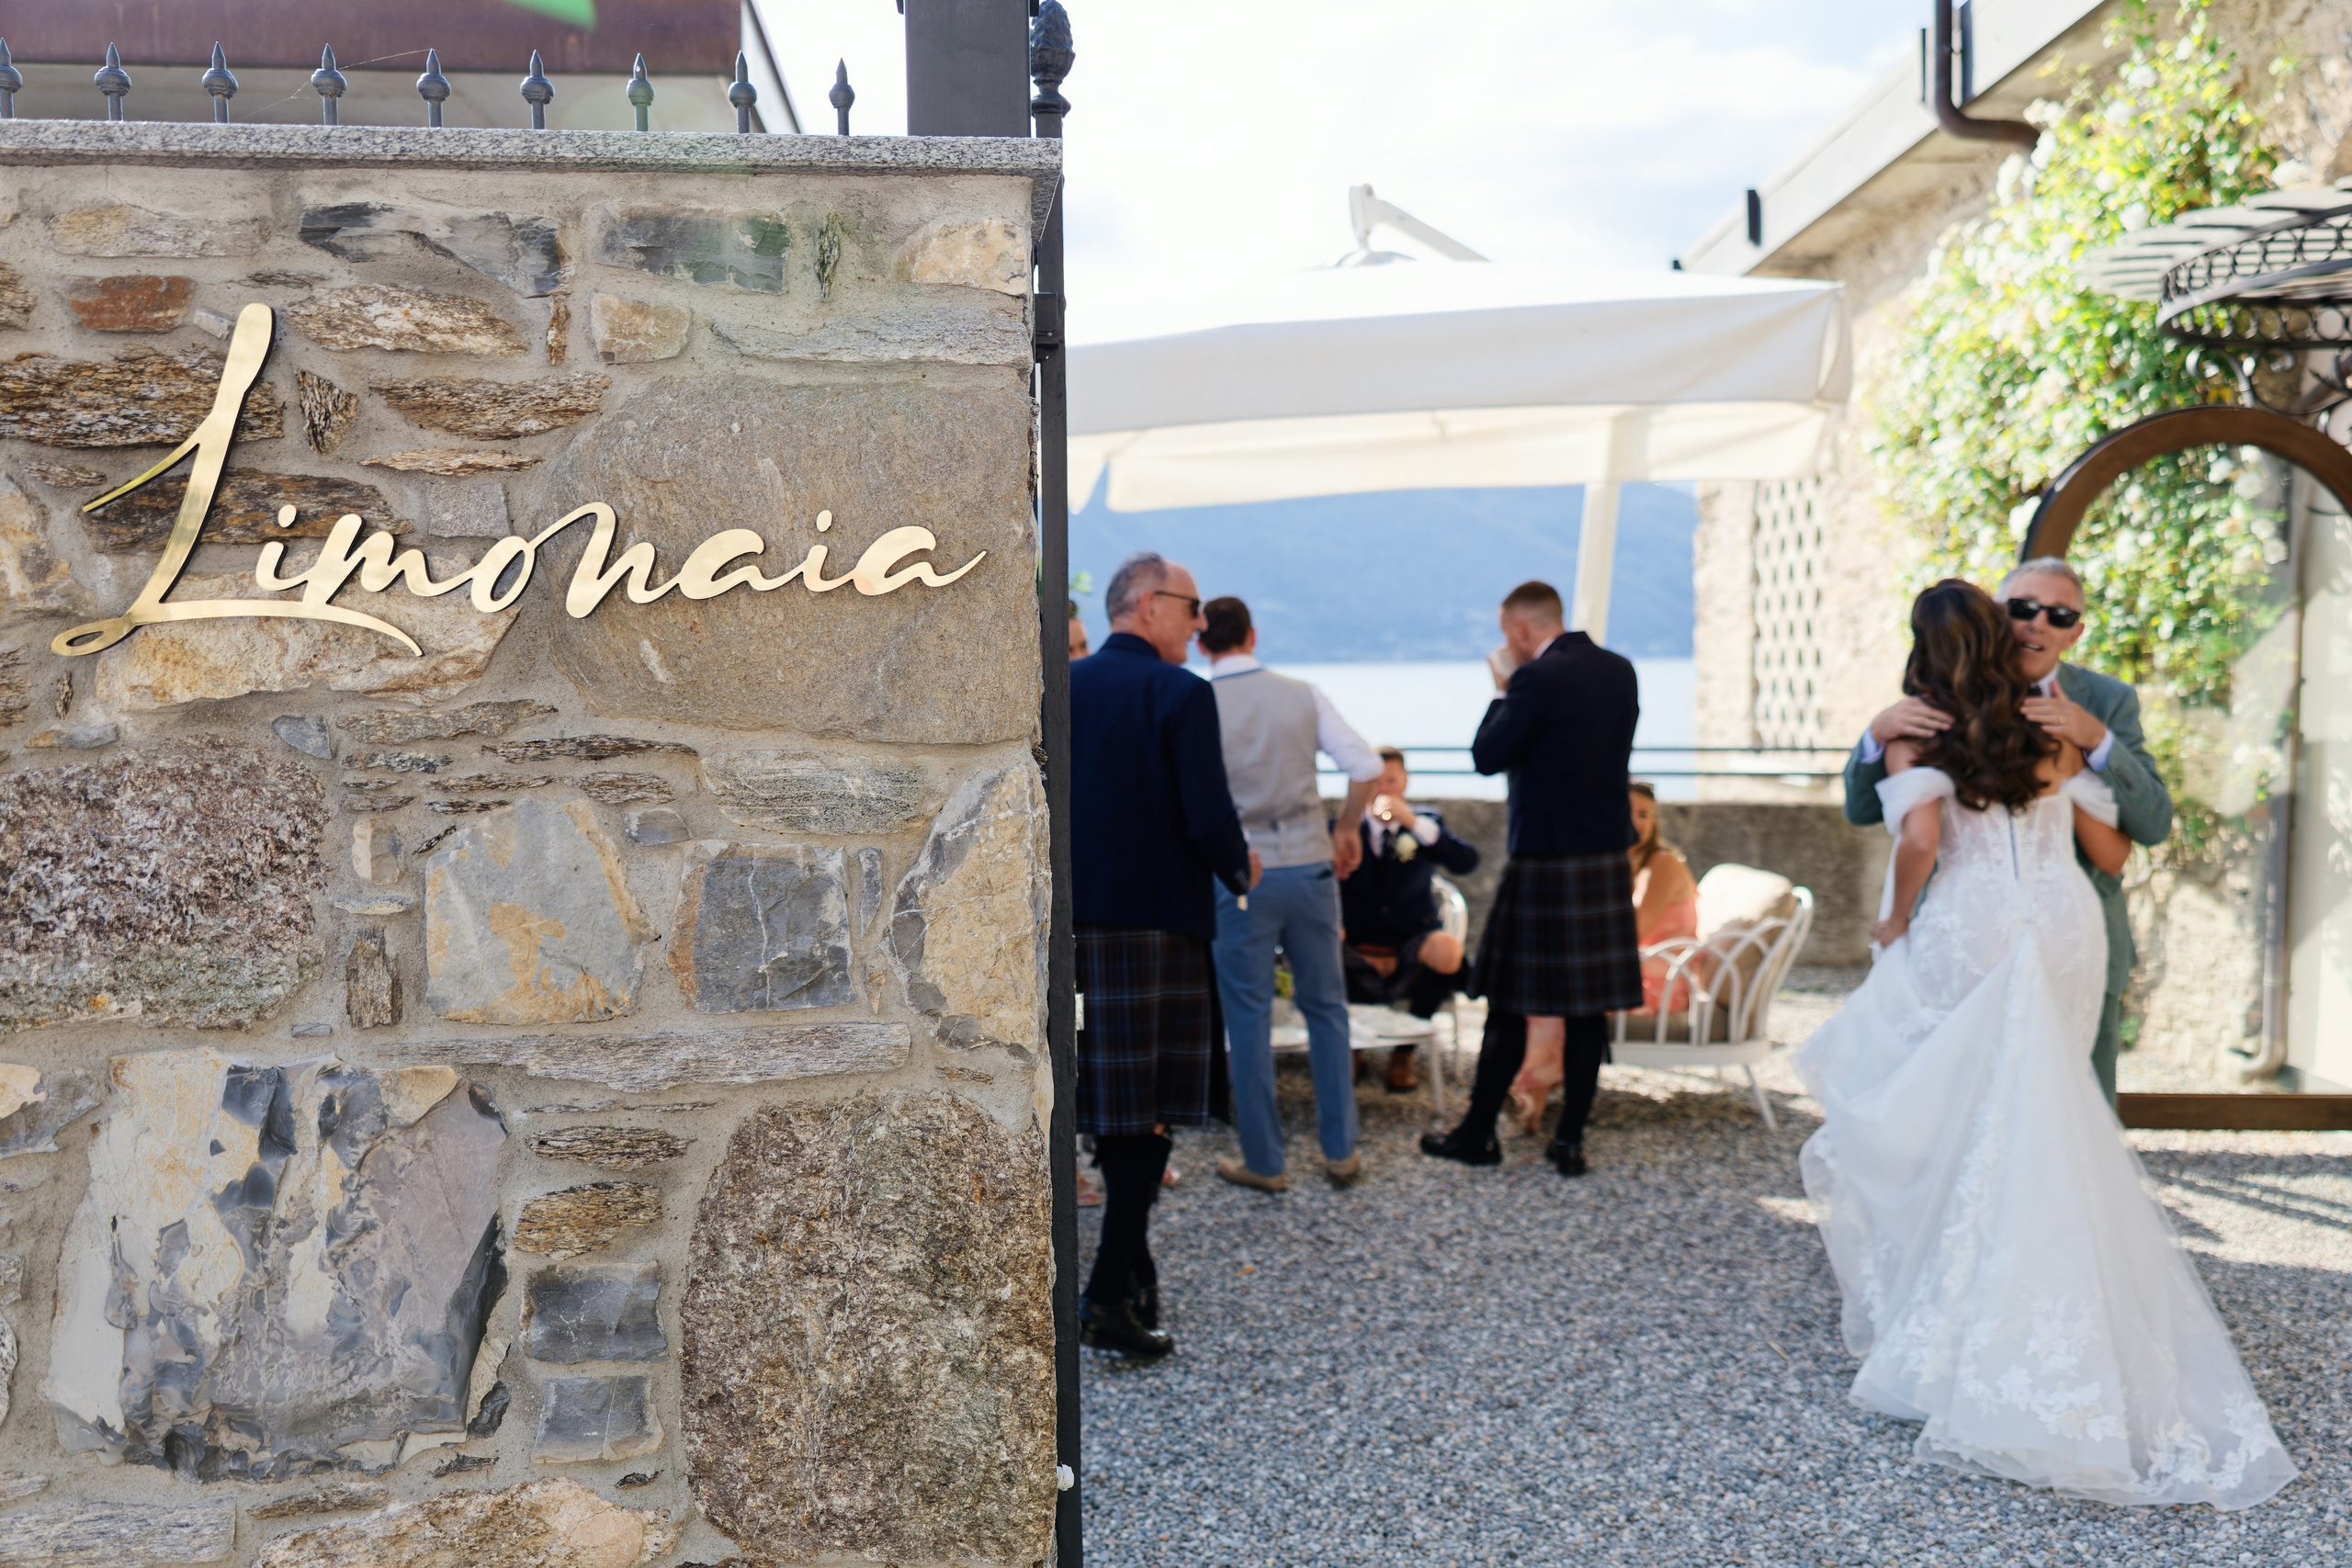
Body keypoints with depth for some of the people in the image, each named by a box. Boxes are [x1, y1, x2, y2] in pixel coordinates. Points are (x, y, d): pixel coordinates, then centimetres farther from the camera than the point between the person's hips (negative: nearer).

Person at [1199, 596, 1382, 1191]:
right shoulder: (1302, 695, 2)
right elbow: (1366, 766, -3)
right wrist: (1345, 830, 10)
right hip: (1310, 865, 3)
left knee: (1249, 1018, 6)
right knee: (1326, 1007, 14)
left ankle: (1264, 1161, 14)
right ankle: (1340, 1150, 19)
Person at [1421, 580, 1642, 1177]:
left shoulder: (1537, 679, -16)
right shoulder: (1620, 670, 8)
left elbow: (1487, 756, -11)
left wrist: (1504, 690, 1)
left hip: (1545, 864, -7)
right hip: (1608, 860, 7)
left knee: (1512, 1005, 4)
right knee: (1590, 1006, 9)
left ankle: (1478, 1134, 15)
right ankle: (1570, 1139, 15)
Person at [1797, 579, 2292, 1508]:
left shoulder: (1917, 733, -2)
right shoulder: (2052, 731, 9)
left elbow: (1920, 838, -19)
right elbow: (2111, 852, 13)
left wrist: (1895, 923, -3)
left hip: (1964, 945, -4)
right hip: (2065, 938, 4)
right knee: (2041, 1144, 13)